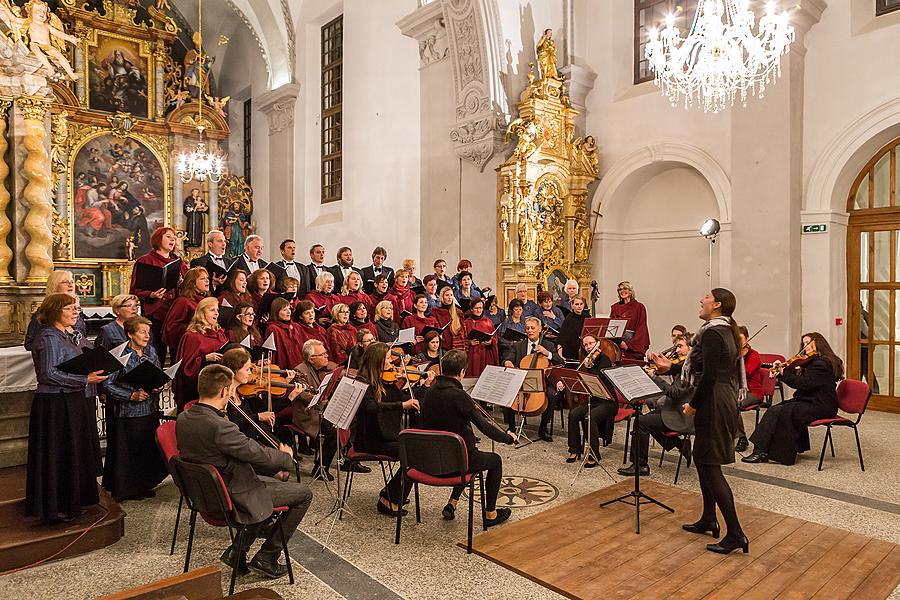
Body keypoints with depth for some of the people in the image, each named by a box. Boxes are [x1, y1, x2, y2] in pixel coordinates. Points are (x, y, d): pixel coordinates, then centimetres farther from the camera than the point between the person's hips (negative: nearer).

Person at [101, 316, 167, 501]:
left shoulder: (151, 351, 6)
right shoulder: (120, 355, -11)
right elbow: (107, 384, -12)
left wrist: (158, 387, -5)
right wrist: (132, 396, -19)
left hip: (150, 409, 5)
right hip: (127, 412, -5)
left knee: (149, 449, 11)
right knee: (126, 452, 4)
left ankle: (144, 486, 27)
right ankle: (124, 490, 21)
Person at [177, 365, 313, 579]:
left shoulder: (183, 419, -3)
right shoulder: (219, 427, -33)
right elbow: (260, 455, -24)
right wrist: (287, 458, -1)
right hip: (234, 497, -9)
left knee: (275, 478, 28)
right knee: (304, 494, 4)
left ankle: (238, 550, 26)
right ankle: (266, 557, 13)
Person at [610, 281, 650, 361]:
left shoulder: (639, 307, 3)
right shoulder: (614, 307, 11)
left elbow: (641, 329, -2)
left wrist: (629, 344, -12)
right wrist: (619, 342, -9)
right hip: (618, 344, 2)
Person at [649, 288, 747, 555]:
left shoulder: (711, 333, -17)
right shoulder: (724, 331, 14)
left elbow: (708, 375, -22)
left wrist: (693, 404, -12)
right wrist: (671, 366, 20)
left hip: (713, 402, -10)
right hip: (723, 399, 10)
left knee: (711, 465, -5)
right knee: (702, 458, 18)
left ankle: (735, 534, 1)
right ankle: (708, 520, 29)